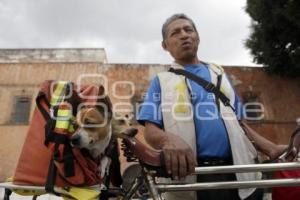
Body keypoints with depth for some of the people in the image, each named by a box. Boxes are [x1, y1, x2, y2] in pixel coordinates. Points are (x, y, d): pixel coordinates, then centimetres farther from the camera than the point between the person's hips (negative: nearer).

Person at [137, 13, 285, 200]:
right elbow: (150, 131, -4)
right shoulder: (161, 81, 6)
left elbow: (237, 121, 18)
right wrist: (169, 139, -27)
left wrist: (271, 149, 3)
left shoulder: (219, 74, 16)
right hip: (190, 176, -3)